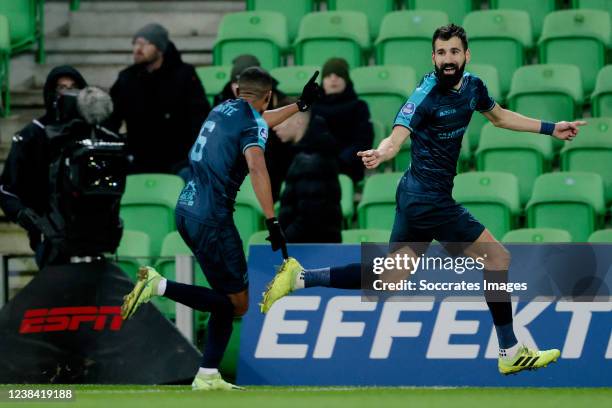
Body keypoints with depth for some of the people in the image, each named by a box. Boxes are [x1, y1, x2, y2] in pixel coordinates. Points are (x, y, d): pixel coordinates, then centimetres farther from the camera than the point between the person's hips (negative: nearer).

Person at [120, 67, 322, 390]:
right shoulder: (253, 121, -9)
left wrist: (300, 104, 47)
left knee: (228, 298, 14)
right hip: (211, 219, -9)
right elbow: (256, 167, -26)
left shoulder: (225, 109, 15)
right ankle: (159, 286, -14)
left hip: (186, 210, 9)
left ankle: (207, 376, 10)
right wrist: (272, 222, -30)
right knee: (237, 303, -1)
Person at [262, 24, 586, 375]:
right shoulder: (426, 96, -20)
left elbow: (500, 116, 24)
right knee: (498, 258, -2)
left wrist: (551, 129, 24)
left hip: (416, 196, 9)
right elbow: (396, 139, -30)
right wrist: (380, 154, -53)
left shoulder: (472, 86, 5)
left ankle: (299, 277, 13)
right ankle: (511, 353, 8)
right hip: (430, 199, -9)